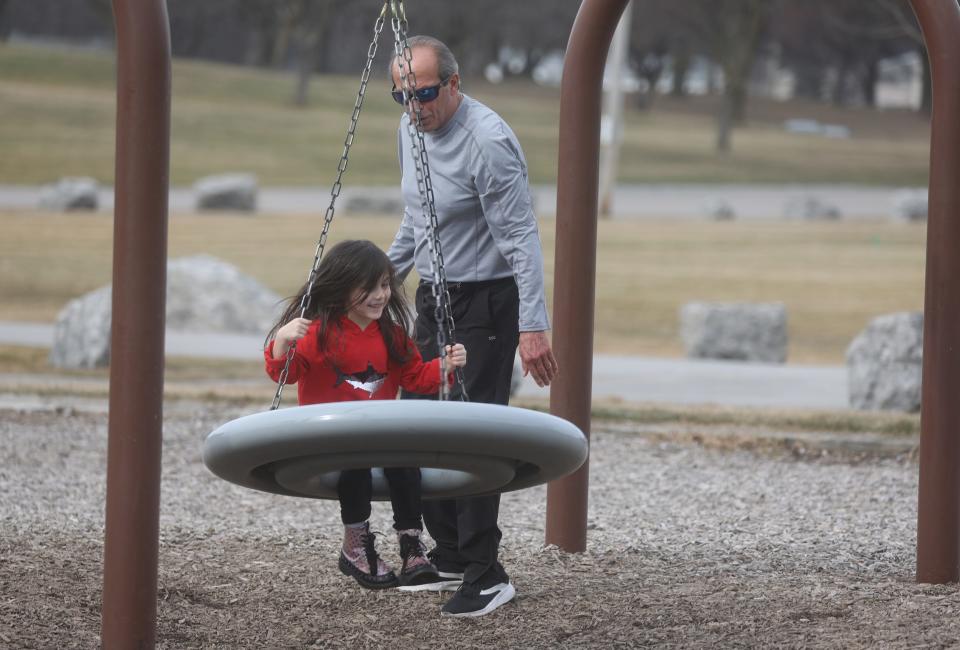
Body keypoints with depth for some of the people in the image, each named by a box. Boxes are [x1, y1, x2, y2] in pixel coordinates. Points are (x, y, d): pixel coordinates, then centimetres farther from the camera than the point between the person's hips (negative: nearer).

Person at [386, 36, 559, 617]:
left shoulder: (489, 141, -21)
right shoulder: (411, 128, 6)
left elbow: (521, 239, -23)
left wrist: (533, 326, -28)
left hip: (486, 303, -9)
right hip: (433, 298, 9)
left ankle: (486, 576, -10)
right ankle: (450, 557, 20)